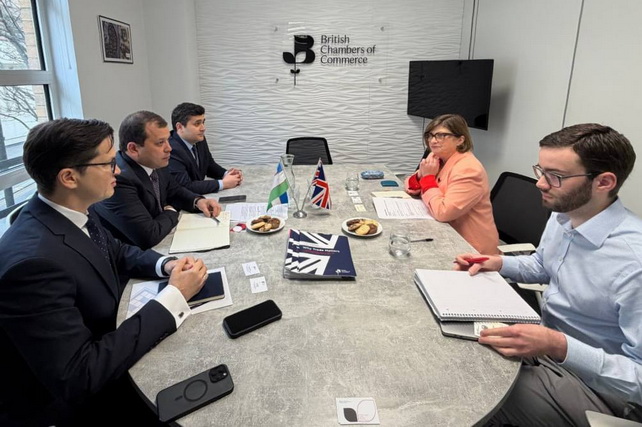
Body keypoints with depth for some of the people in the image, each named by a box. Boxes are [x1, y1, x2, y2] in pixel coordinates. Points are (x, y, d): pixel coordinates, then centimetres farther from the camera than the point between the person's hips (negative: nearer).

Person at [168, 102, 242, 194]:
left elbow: (210, 165, 14)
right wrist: (223, 183, -21)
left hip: (198, 197, 6)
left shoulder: (200, 140, -1)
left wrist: (227, 174, -5)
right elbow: (186, 187, -25)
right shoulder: (171, 150, -21)